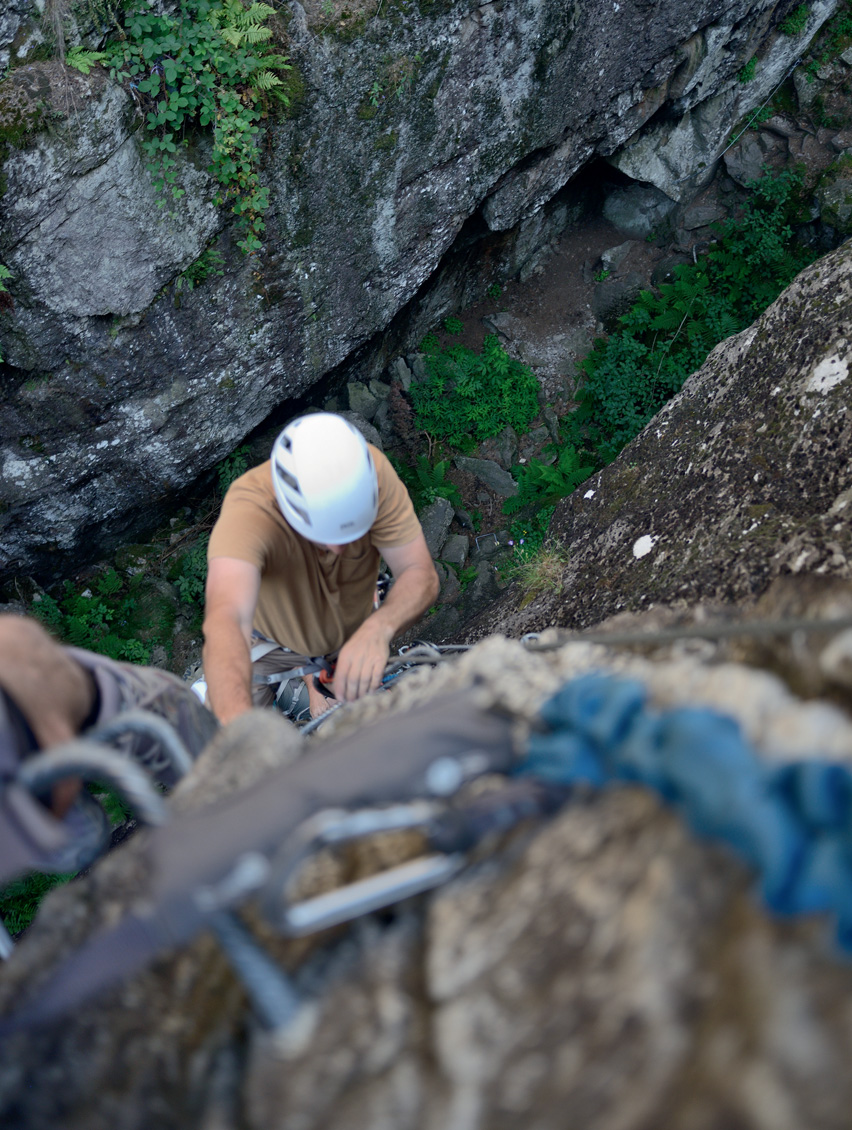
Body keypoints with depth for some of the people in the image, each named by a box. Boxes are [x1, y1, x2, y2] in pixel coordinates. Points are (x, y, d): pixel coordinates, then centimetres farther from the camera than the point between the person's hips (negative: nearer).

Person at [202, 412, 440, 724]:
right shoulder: (247, 510, -43)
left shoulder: (371, 472, -35)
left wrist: (379, 627, -56)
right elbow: (225, 621, -58)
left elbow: (421, 574, -34)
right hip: (272, 643, -2)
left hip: (355, 635, 2)